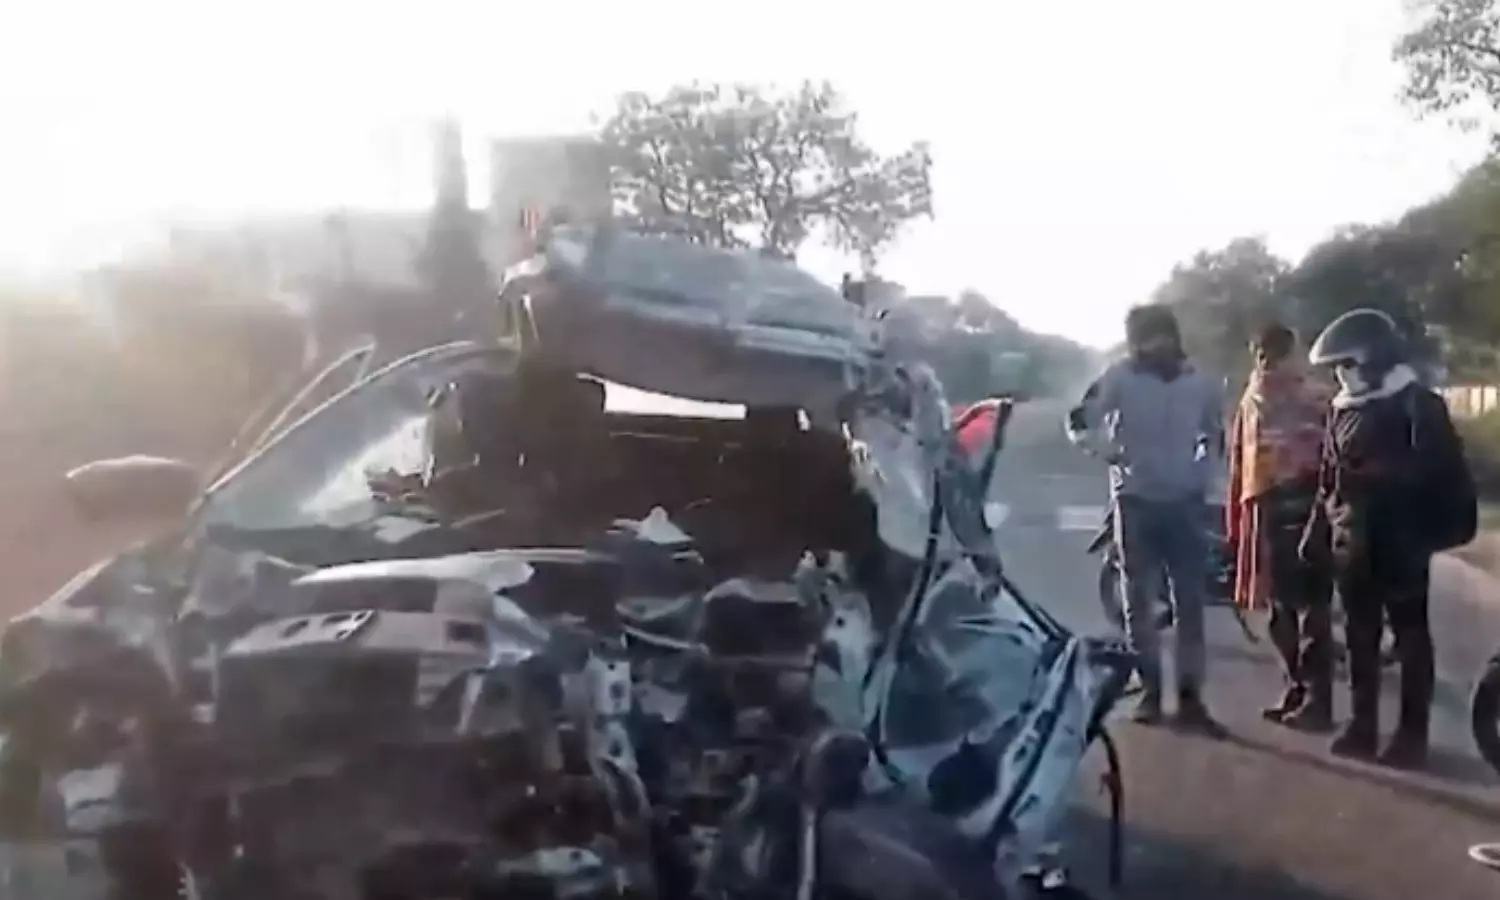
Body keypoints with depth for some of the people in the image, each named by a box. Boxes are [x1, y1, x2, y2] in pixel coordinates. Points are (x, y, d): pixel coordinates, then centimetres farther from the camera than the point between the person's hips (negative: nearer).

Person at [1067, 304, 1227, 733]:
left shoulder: (1202, 383, 2)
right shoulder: (1121, 377, -7)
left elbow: (1216, 435, 18)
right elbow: (1079, 421, -8)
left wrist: (1203, 472, 5)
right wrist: (1105, 449, -25)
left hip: (1185, 502, 2)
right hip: (1136, 502, -2)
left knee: (1190, 602, 1)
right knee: (1139, 602, 5)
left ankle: (1190, 696, 7)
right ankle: (1149, 690, 16)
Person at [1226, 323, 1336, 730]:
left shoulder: (1319, 399, -7)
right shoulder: (1251, 402, 15)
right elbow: (1239, 464, 14)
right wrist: (1237, 520, 12)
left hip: (1306, 512, -7)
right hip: (1266, 515, 7)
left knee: (1313, 610, -5)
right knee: (1280, 610, 14)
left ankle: (1318, 700, 0)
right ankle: (1297, 688, 26)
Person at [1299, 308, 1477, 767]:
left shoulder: (1418, 406, -7)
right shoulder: (1344, 412, 11)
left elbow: (1444, 472, -10)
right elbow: (1328, 479, 15)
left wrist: (1442, 529, -14)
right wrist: (1317, 530, 12)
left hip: (1400, 542, -6)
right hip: (1352, 543, 6)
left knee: (1410, 634, 5)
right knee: (1359, 635, 12)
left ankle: (1412, 732, 12)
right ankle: (1362, 724, 21)